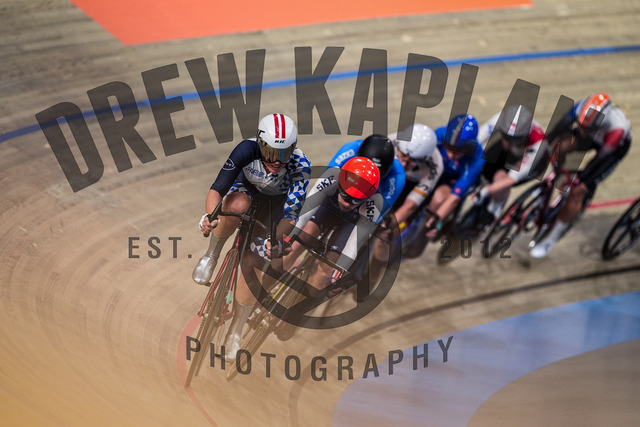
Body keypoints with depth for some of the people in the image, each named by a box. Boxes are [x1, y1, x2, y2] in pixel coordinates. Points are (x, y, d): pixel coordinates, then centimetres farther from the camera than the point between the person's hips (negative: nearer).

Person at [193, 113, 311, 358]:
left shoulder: (300, 166, -35)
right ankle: (211, 256, -12)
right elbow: (216, 190, -38)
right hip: (246, 187, 0)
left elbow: (291, 213, -39)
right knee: (238, 206, -39)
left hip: (277, 200, 0)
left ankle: (234, 333, 3)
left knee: (253, 263, -13)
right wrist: (210, 216, -58)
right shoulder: (247, 150, -35)